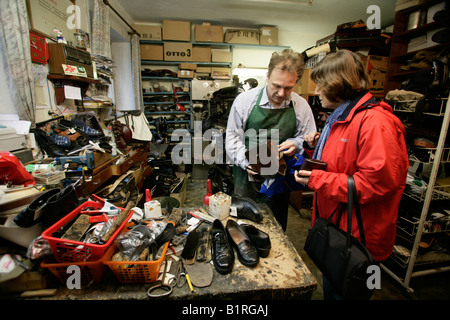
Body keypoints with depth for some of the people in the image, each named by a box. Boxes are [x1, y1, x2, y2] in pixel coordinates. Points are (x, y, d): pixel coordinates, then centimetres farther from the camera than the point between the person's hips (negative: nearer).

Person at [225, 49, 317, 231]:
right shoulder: (245, 100, -5)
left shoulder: (301, 106, 0)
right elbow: (232, 136, -1)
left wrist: (295, 144, -13)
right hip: (246, 176, -1)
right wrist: (245, 162, -15)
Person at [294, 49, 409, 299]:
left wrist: (317, 180, -24)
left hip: (357, 238, -9)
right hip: (333, 225, 9)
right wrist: (320, 144, 6)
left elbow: (377, 182, -28)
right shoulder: (340, 117, 11)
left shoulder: (375, 122, -23)